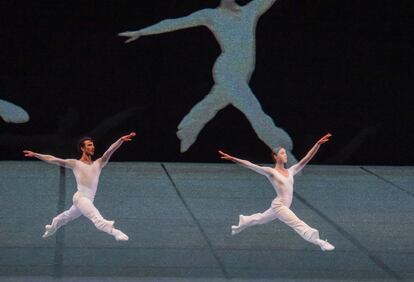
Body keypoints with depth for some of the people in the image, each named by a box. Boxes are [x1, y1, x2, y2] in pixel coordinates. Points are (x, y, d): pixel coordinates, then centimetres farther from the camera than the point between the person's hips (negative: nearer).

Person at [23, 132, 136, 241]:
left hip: (89, 200, 6)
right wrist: (35, 155, 0)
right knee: (97, 217, -29)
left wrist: (121, 140, -20)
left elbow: (110, 150, -6)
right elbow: (53, 159, 4)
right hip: (81, 197, -6)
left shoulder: (98, 163, 9)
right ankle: (114, 231, -52)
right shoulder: (75, 163, 2)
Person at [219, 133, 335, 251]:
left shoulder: (290, 171, 6)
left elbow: (306, 159, 0)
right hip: (278, 205, -8)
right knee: (297, 223, -18)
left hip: (285, 206, 8)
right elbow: (250, 165, -14)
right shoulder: (271, 172, -10)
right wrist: (232, 158, -22)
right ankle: (318, 241, -27)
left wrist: (317, 144, -9)